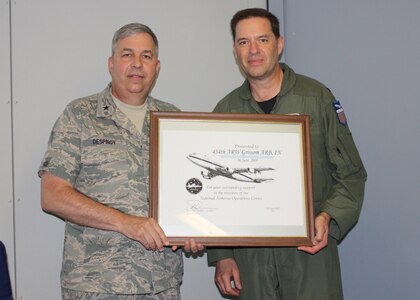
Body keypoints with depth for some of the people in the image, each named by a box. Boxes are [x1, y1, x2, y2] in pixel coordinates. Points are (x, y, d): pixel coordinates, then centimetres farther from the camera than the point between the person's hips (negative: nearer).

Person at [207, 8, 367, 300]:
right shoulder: (226, 110, 7)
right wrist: (221, 256, 5)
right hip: (249, 253, 2)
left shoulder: (317, 98, -1)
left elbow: (351, 174, 0)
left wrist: (328, 218, -16)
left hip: (309, 247, -2)